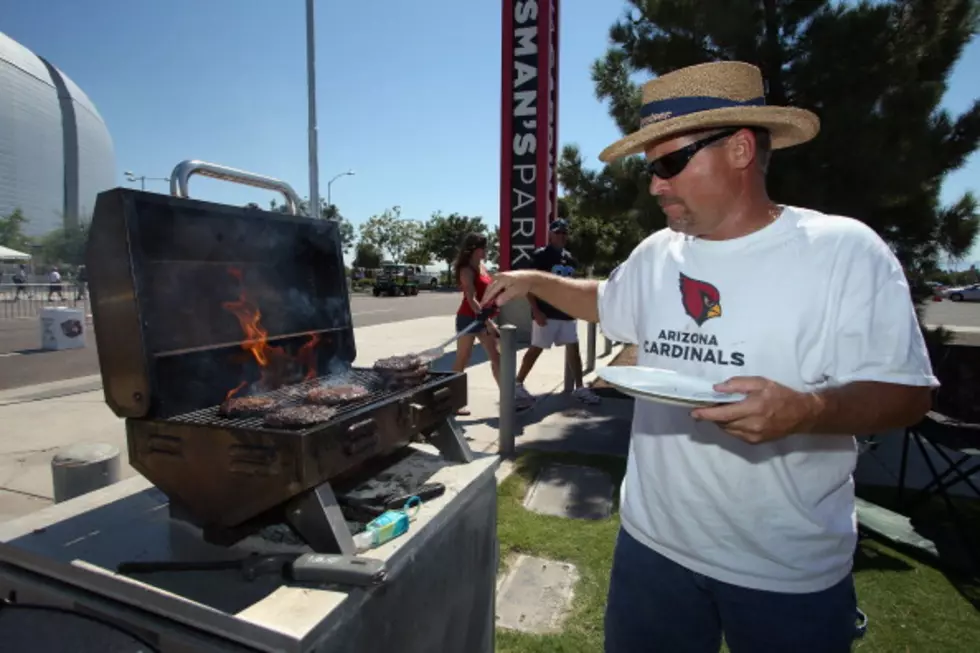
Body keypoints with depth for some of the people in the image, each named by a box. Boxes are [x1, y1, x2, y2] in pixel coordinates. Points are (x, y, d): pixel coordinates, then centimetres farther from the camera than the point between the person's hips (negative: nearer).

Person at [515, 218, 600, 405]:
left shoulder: (570, 258, 13)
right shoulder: (539, 255, -8)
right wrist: (536, 311, -19)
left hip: (566, 312, 7)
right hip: (546, 313, -7)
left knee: (573, 348, 8)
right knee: (536, 349, -2)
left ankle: (579, 388, 16)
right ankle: (518, 384, 11)